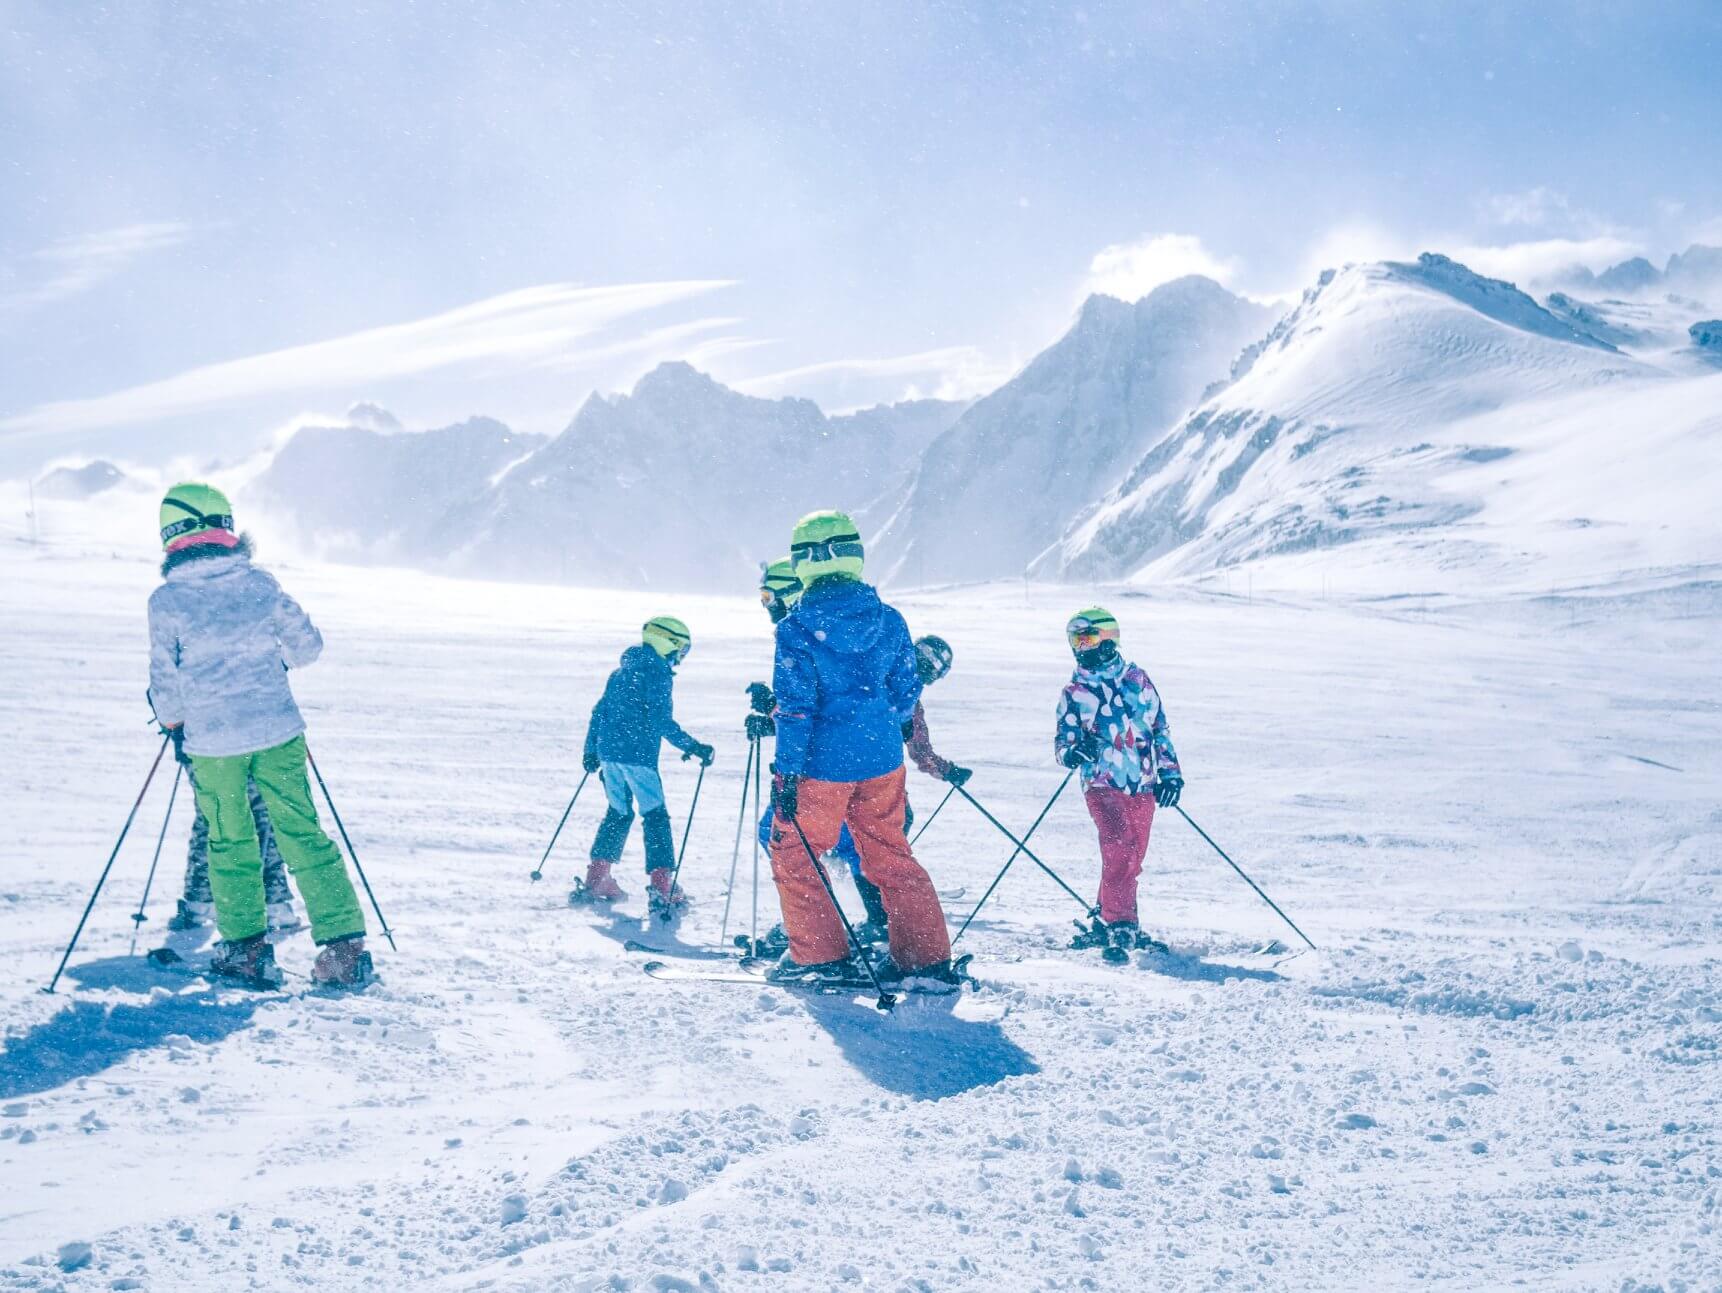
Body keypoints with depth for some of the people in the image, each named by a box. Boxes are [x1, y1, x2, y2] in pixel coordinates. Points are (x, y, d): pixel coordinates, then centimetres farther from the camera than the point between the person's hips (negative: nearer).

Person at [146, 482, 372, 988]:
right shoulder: (258, 582, -2)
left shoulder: (166, 600, -7)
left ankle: (246, 949, 18)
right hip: (277, 730, 1)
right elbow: (308, 644, 4)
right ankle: (345, 947, 1)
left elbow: (164, 683, -5)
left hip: (212, 741, -1)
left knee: (230, 842, 15)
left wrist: (172, 721, 15)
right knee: (302, 834, 5)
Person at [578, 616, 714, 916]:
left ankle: (596, 879, 18)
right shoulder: (657, 672, -8)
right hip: (638, 756, -8)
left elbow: (599, 711, 20)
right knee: (655, 816, -3)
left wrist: (591, 750, 28)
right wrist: (692, 747, -12)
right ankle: (662, 887, -10)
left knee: (618, 813, 18)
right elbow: (662, 721, -16)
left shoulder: (621, 671, 17)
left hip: (609, 753, 8)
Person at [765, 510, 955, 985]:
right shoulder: (889, 620, 0)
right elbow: (906, 694, 7)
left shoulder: (796, 628, -13)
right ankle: (927, 956, 15)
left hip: (822, 764, -4)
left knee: (793, 853, 13)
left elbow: (795, 706, -14)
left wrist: (788, 771, -9)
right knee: (890, 855, 16)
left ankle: (818, 954, 11)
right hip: (882, 762, 4)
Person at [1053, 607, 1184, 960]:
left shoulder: (1137, 679, 10)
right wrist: (1073, 752, -21)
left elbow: (1159, 727, 16)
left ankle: (1107, 923, 22)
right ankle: (1119, 927, -18)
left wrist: (1170, 772, 10)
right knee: (1119, 849, -22)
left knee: (1132, 858, 7)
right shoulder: (1074, 692, 4)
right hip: (1103, 784, -3)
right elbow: (1062, 742, 3)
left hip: (1142, 785, 3)